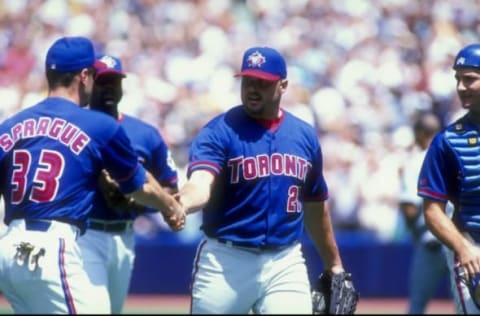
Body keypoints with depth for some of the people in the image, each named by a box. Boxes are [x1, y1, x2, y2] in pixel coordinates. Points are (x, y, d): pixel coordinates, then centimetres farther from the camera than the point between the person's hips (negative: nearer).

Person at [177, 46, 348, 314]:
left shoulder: (305, 136, 8)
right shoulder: (219, 131, -7)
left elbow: (315, 206, 19)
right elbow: (201, 184, -25)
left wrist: (334, 265, 22)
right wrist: (180, 204, -48)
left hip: (286, 265, 3)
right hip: (225, 261, -3)